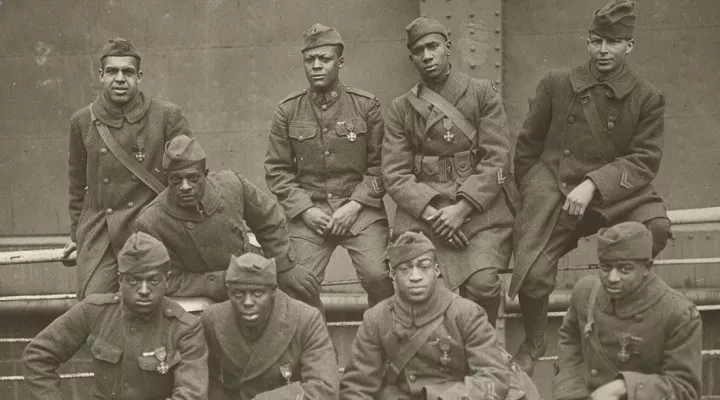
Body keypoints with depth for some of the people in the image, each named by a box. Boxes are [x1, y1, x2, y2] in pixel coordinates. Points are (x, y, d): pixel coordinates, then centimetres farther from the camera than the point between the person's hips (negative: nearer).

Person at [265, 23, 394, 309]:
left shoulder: (366, 105, 2)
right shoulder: (287, 111, 5)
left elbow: (380, 164, 1)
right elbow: (277, 170, 6)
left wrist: (355, 205, -10)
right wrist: (304, 210, -6)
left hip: (360, 209, -1)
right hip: (308, 212, 1)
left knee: (378, 277, -18)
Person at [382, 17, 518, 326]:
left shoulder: (483, 93, 7)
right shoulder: (400, 109, 12)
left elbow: (496, 159, -1)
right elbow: (394, 174, 5)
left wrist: (462, 208, -13)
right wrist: (430, 213, -12)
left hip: (480, 204, -1)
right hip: (423, 209, 1)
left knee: (482, 284, -23)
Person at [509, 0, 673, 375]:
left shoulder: (648, 98, 2)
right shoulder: (557, 83, 4)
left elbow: (644, 161, -6)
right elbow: (527, 146, 13)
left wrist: (594, 185, -20)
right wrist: (531, 195, 13)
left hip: (613, 192, 1)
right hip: (553, 188, 0)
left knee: (656, 225, -30)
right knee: (534, 276, -20)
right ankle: (533, 343, 13)